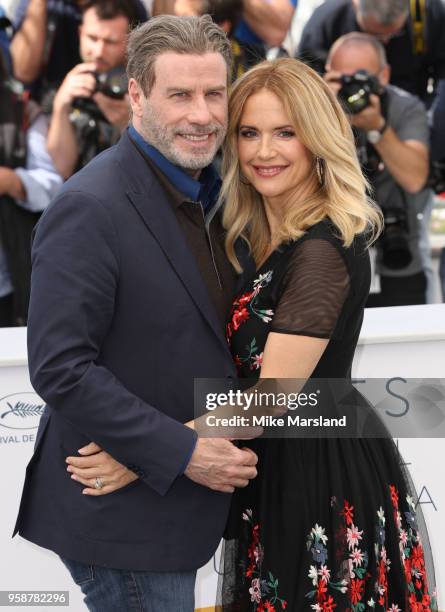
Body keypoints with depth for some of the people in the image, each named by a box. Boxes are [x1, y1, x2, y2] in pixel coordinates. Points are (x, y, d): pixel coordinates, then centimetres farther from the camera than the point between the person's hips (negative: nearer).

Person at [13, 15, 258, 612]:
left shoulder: (207, 193, 8)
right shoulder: (89, 208, -19)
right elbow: (60, 369, -23)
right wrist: (183, 452, -22)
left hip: (177, 496, 8)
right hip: (120, 514, -8)